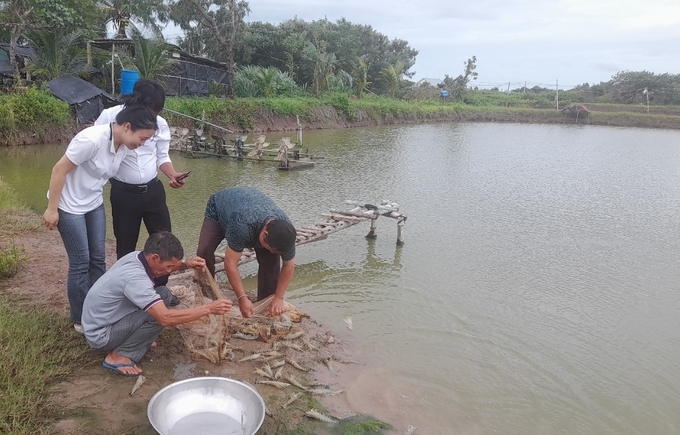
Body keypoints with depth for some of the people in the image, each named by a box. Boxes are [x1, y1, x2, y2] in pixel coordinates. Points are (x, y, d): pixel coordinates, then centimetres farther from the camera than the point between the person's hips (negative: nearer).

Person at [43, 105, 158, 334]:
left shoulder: (125, 145, -7)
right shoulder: (92, 139, -30)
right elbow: (59, 171, -23)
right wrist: (51, 209, -18)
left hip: (94, 204, 7)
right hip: (69, 206, -7)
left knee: (98, 259, 10)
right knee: (80, 262, 0)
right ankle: (80, 320, 16)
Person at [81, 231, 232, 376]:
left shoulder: (136, 256, -8)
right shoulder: (134, 278, -34)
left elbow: (159, 268, 18)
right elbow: (165, 318, -39)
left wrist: (185, 264, 0)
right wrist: (209, 308, -34)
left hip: (106, 319, 9)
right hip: (100, 334, -9)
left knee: (163, 294, 2)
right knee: (159, 313, -24)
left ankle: (135, 338, 10)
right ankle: (119, 356, -10)